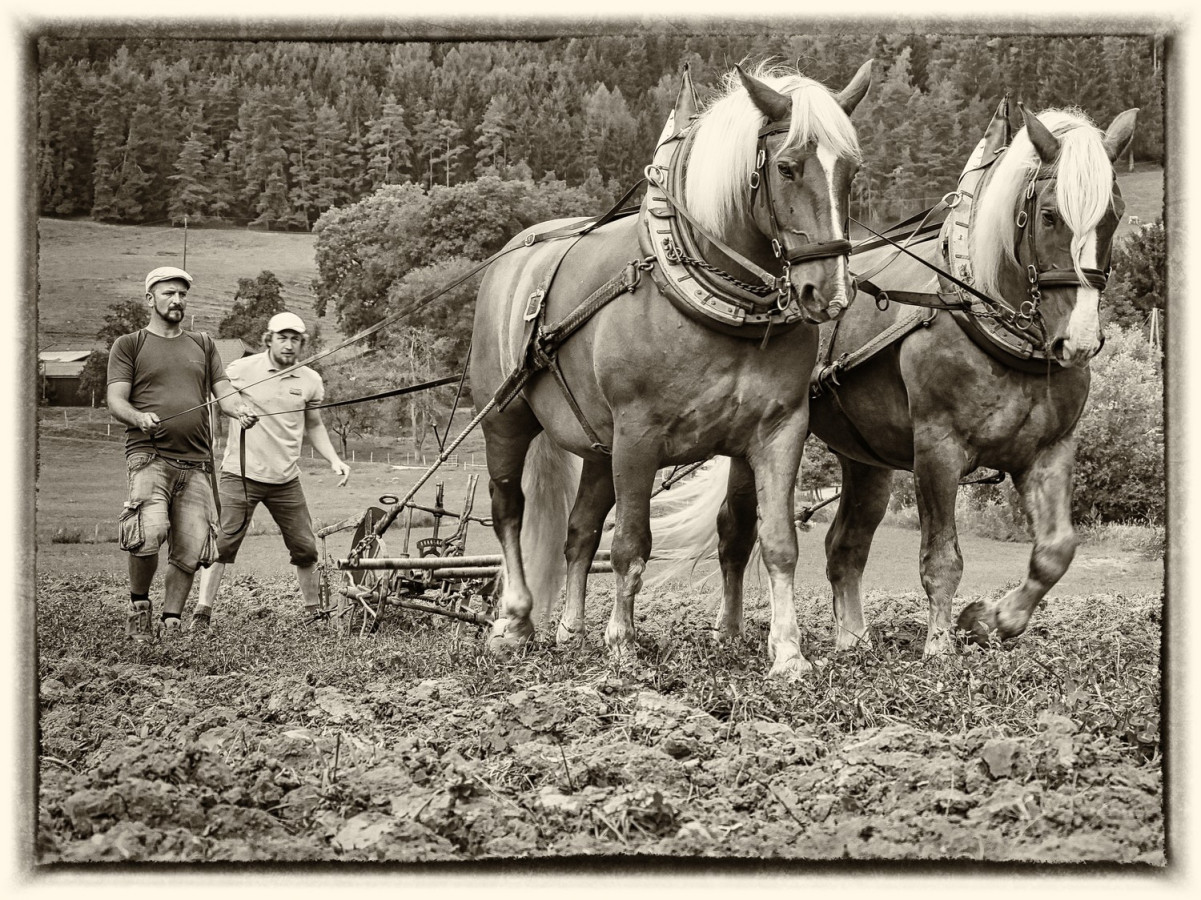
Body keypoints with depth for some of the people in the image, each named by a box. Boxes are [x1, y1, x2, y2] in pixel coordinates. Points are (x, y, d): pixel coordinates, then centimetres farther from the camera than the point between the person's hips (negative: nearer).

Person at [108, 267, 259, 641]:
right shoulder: (129, 345, 12)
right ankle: (139, 604, 0)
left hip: (196, 462, 4)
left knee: (191, 550, -5)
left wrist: (239, 409, -9)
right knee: (149, 534, -24)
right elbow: (116, 401, 3)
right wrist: (140, 418, -19)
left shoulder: (202, 345, 23)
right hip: (149, 455, -4)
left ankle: (170, 622, 10)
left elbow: (223, 392, 15)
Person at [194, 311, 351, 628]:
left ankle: (313, 610, 24)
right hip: (240, 474, -4)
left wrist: (334, 460, 7)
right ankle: (202, 611, -6)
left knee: (305, 547, 7)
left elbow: (314, 425, 19)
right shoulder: (241, 370, -8)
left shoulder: (310, 381, 5)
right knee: (223, 542, -10)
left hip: (286, 480, 4)